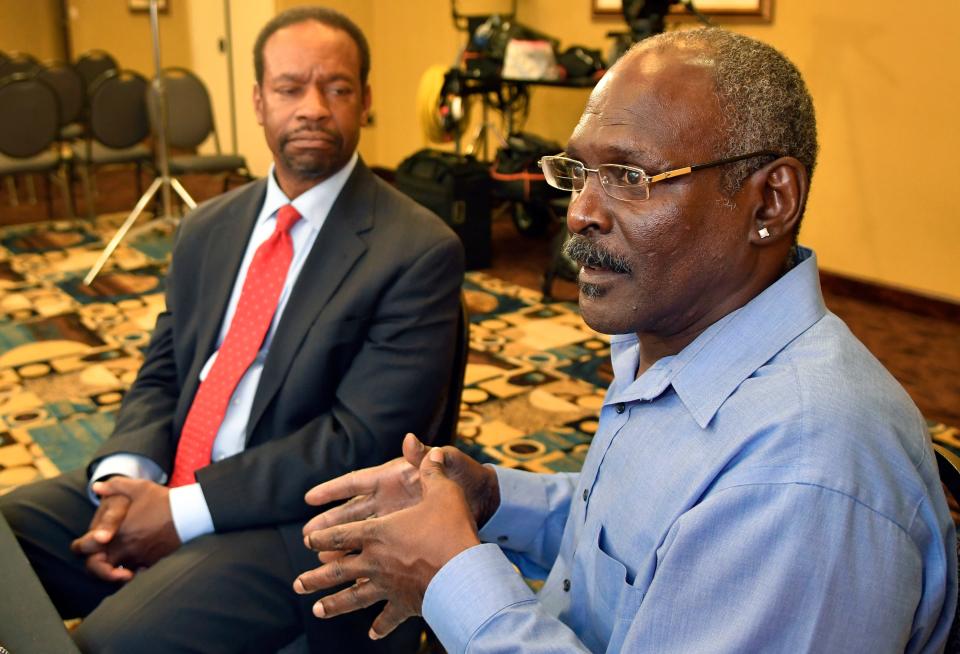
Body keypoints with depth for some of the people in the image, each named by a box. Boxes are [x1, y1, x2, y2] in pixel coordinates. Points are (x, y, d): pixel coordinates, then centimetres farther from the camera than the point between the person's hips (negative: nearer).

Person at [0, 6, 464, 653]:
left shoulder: (418, 250, -10)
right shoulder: (207, 229, 12)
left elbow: (362, 438, -16)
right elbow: (161, 374, 14)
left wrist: (185, 510, -17)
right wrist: (125, 479, -8)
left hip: (297, 521, -6)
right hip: (162, 482, 6)